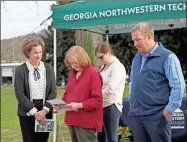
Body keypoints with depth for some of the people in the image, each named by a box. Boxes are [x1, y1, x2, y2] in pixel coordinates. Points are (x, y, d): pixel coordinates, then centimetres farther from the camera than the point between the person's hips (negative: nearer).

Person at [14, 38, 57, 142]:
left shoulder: (48, 68, 6)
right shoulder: (20, 70, -3)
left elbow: (53, 91, 3)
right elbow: (20, 94, -8)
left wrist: (45, 110, -10)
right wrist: (35, 112, -14)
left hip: (45, 113, 2)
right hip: (27, 113, -2)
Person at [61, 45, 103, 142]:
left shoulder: (93, 73, -10)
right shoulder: (72, 74, 14)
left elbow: (97, 100, -15)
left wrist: (80, 105, -22)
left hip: (86, 121, -8)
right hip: (72, 119, 8)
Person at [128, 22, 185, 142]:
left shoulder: (167, 57, -8)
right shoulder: (137, 58, 14)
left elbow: (178, 85, -12)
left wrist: (169, 110, -14)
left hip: (157, 116, -7)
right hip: (135, 115, 7)